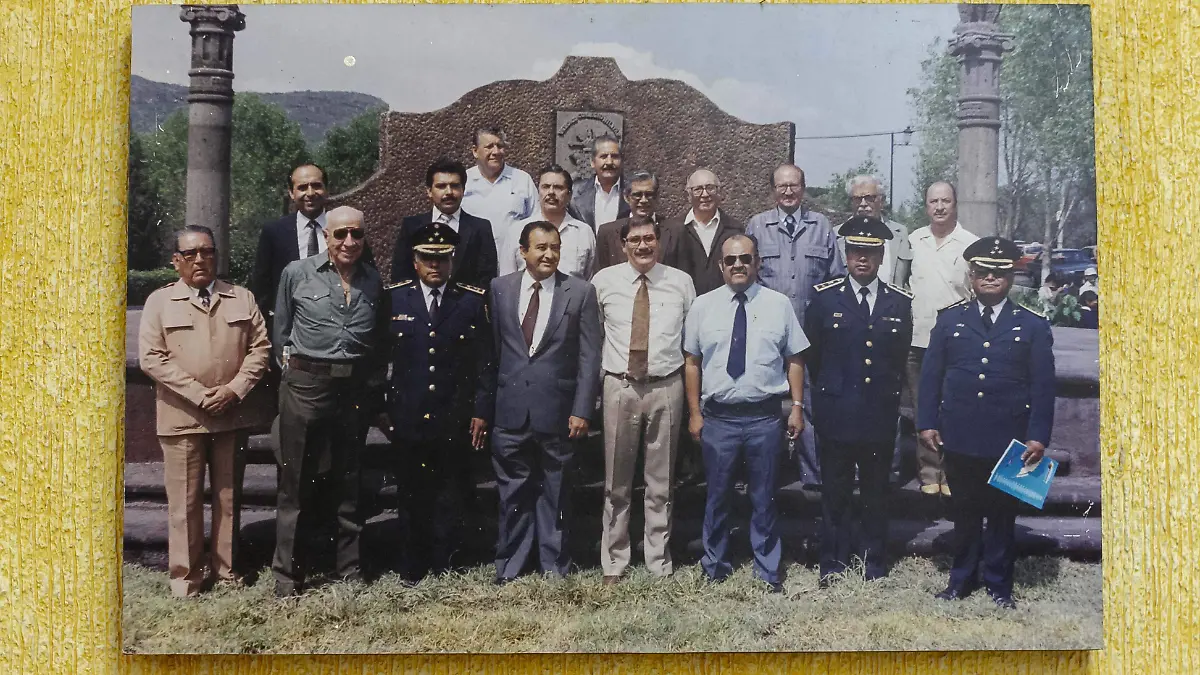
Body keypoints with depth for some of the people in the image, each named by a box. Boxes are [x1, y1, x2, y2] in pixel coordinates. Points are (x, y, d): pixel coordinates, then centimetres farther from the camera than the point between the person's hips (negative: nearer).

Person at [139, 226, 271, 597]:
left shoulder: (242, 299, 10)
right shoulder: (160, 302, 3)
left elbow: (259, 347, 6)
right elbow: (151, 357, -5)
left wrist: (234, 389, -9)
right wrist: (199, 394, -13)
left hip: (232, 414, 2)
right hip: (181, 417, -2)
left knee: (229, 495, 10)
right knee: (185, 499, 2)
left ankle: (226, 570, 23)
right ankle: (185, 576, 14)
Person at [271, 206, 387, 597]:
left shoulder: (373, 281, 8)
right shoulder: (297, 273, 0)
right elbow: (280, 331, 8)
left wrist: (376, 387, 7)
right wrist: (291, 368, 5)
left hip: (356, 387, 3)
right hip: (306, 386, -2)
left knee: (350, 482, 12)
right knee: (296, 481, 2)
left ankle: (350, 565, 23)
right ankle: (287, 573, 12)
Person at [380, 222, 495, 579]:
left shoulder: (473, 301, 2)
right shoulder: (393, 298, 4)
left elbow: (486, 362, 2)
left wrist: (482, 411, -3)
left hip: (454, 423, -1)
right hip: (407, 421, 1)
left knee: (450, 500, 5)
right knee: (413, 498, 9)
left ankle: (443, 572, 17)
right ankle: (415, 569, 22)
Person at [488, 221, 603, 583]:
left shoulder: (580, 292, -1)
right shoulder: (500, 289, 5)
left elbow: (589, 357, -2)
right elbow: (491, 349, 7)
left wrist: (582, 410, -7)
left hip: (557, 410, -1)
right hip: (510, 411, 2)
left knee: (555, 492, 9)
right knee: (513, 492, 10)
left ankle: (554, 566, 23)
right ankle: (509, 567, 23)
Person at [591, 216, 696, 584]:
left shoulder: (681, 282, 3)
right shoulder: (604, 281, 1)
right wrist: (598, 370, 9)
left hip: (666, 388, 0)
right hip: (620, 387, 0)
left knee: (661, 484, 10)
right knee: (616, 484, 8)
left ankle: (659, 564, 22)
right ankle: (614, 564, 21)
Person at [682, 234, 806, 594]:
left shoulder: (779, 304, 2)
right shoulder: (703, 306, 2)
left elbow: (794, 359, 3)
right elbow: (692, 362, 4)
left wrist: (797, 406, -2)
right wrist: (694, 413, 2)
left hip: (765, 417, 0)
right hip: (718, 417, 1)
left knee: (764, 499, 11)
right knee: (717, 497, 12)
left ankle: (768, 573, 26)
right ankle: (715, 570, 29)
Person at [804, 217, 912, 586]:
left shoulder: (900, 303, 3)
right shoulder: (825, 298, -2)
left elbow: (901, 358, 13)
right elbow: (811, 353, 7)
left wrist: (888, 393, 13)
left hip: (881, 414, 1)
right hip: (837, 414, -1)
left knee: (876, 492, 11)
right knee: (836, 492, 8)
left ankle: (875, 563, 24)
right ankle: (833, 563, 19)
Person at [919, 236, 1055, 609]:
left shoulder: (1033, 326, 3)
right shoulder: (950, 319, 5)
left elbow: (1043, 386, 1)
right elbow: (930, 375, 5)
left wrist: (1038, 437, -5)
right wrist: (927, 423, -1)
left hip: (1010, 442, -1)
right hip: (959, 438, 1)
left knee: (1002, 515, 10)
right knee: (965, 512, 12)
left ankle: (999, 585, 24)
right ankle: (961, 579, 25)